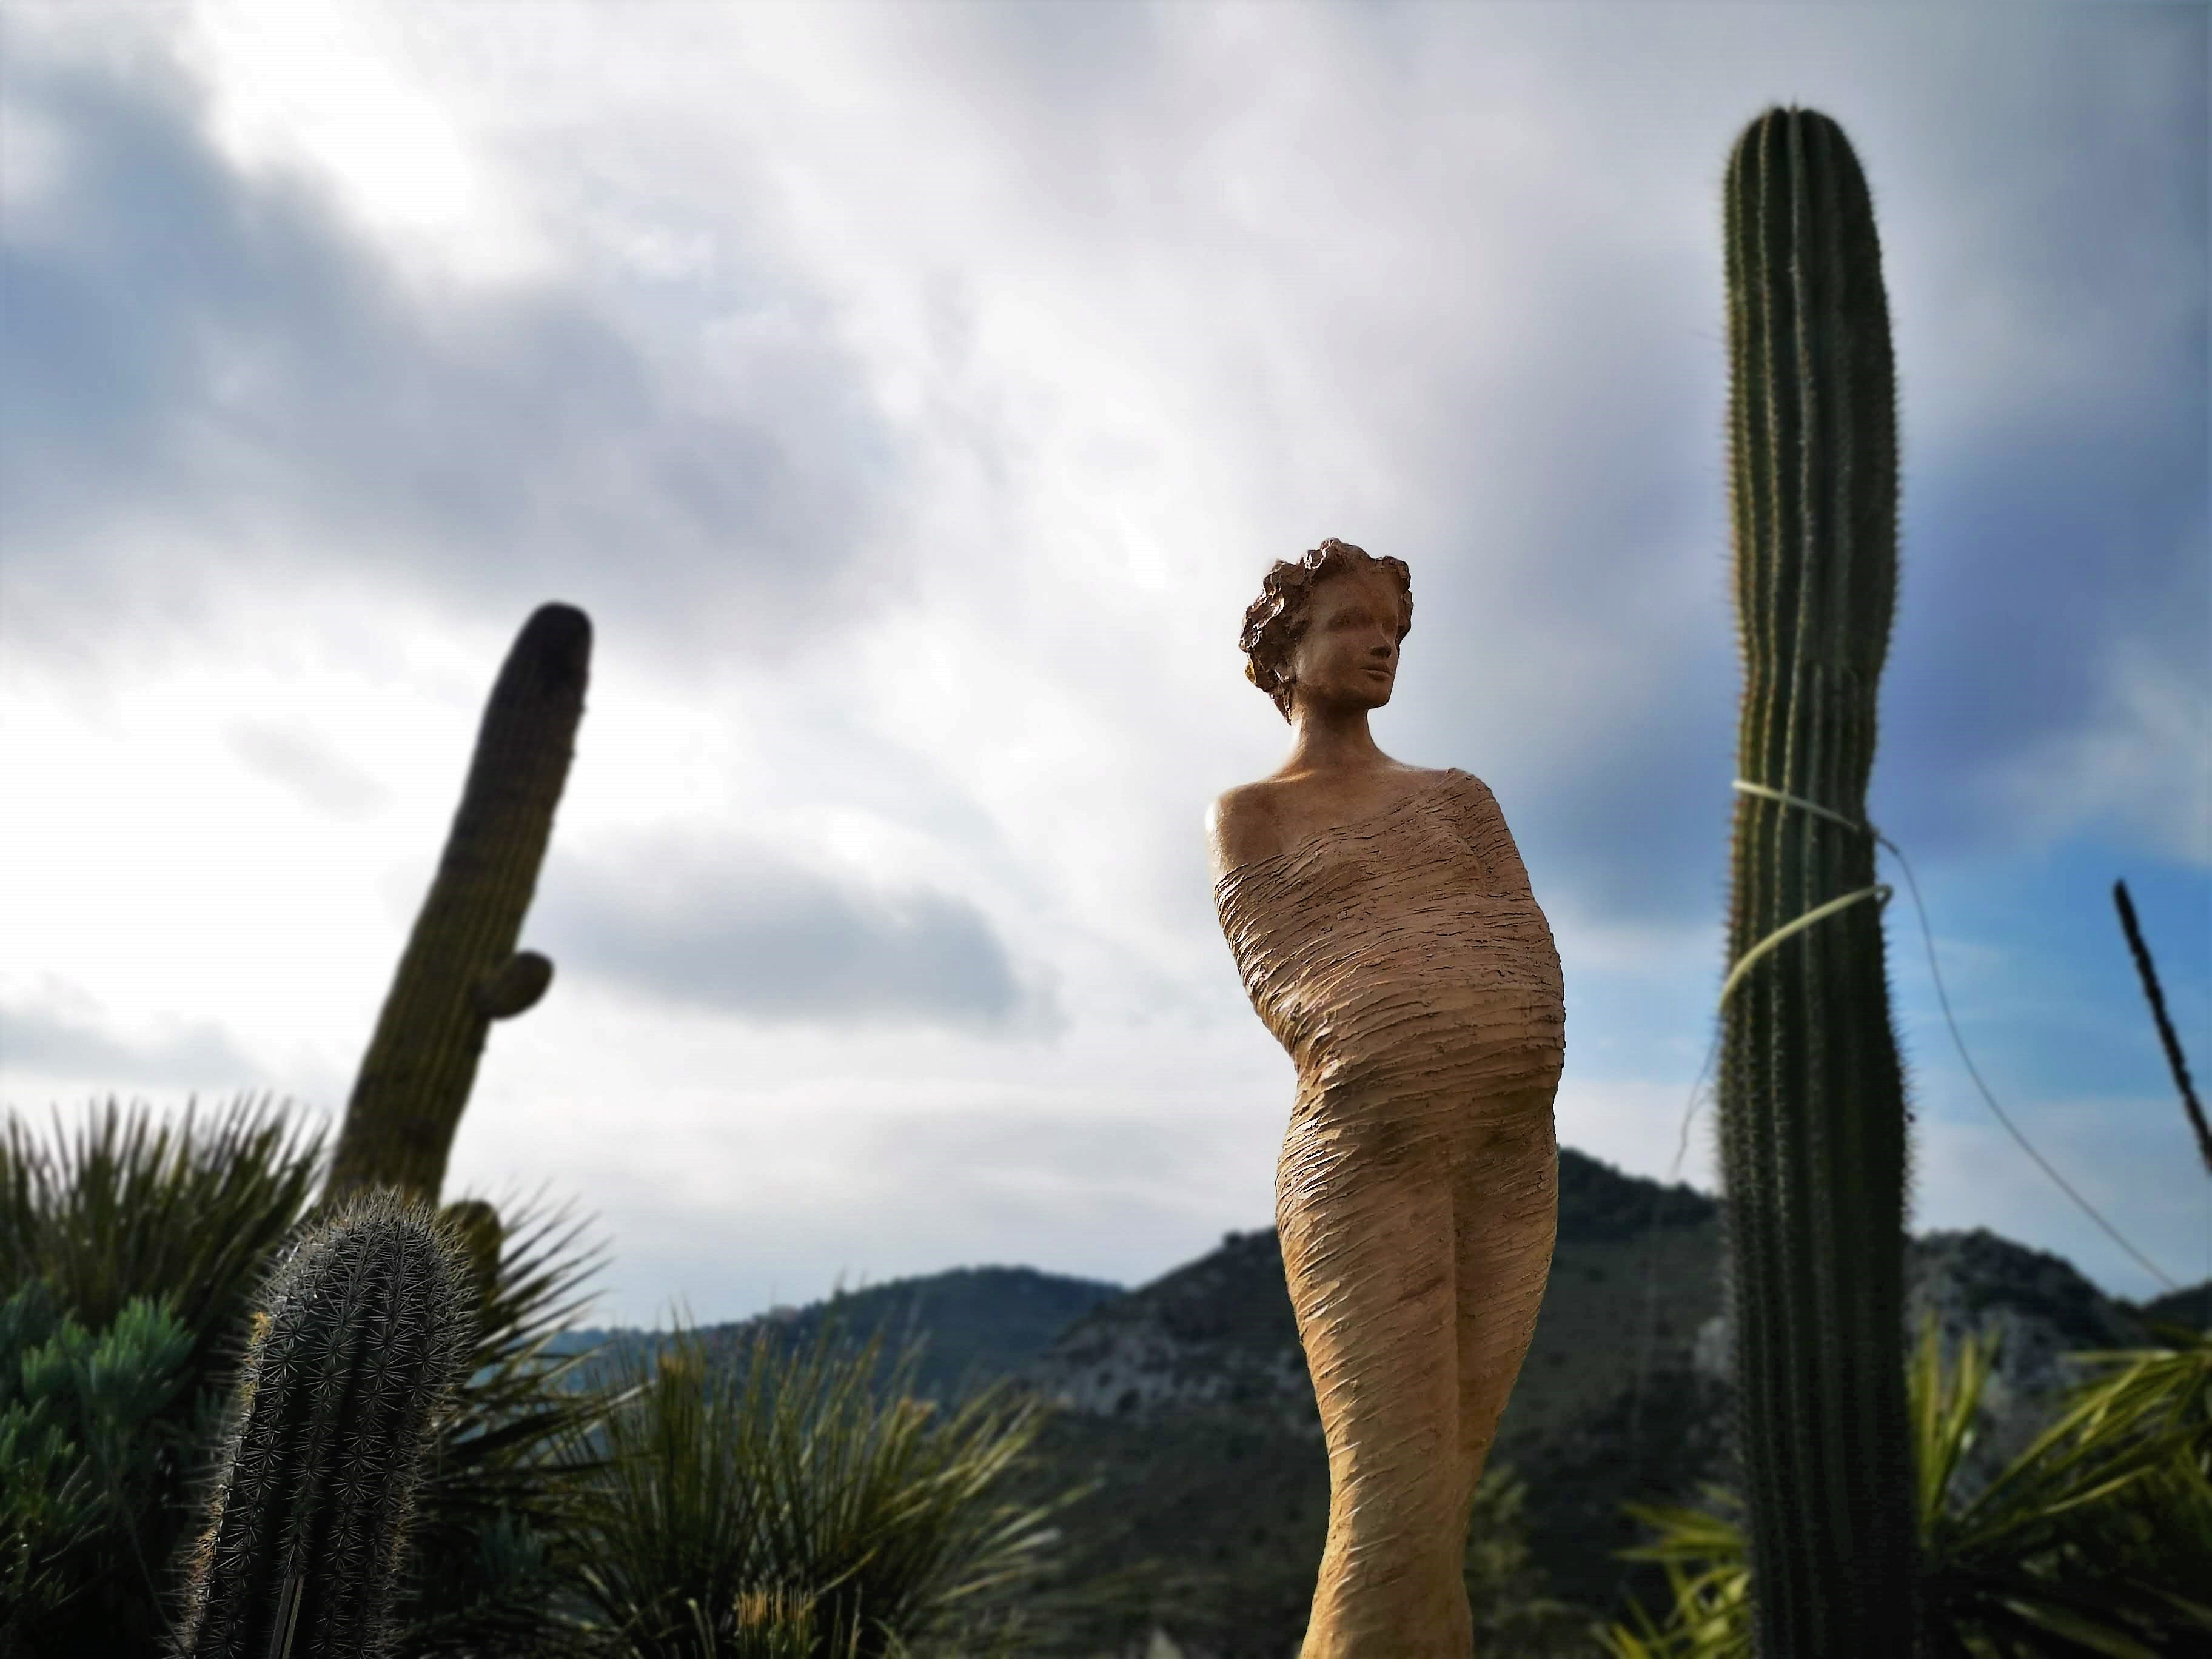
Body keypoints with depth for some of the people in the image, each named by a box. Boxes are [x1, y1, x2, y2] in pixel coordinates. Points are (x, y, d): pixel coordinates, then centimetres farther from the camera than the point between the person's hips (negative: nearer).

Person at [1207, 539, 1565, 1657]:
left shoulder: (1462, 797, 23)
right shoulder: (1245, 815, 13)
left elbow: (1532, 954, 9)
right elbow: (1277, 976, -2)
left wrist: (1507, 1053, -9)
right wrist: (1388, 1052, -15)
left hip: (1514, 1155, 4)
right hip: (1361, 1147, -4)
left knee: (1441, 1492, 4)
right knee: (1396, 1508, -10)